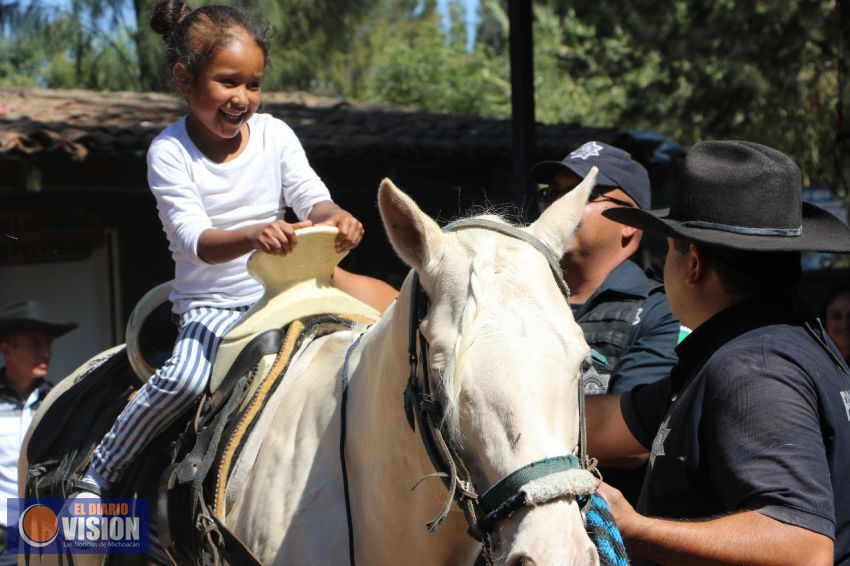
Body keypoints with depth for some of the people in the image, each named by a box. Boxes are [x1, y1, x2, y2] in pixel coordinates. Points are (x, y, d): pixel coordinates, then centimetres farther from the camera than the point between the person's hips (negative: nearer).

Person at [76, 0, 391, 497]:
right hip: (209, 304, -3)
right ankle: (96, 476, -12)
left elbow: (312, 198, -3)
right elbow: (197, 240, -21)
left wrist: (335, 217, -30)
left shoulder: (274, 134, 2)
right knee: (185, 379, -30)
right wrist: (254, 236, -42)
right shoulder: (169, 152, -10)